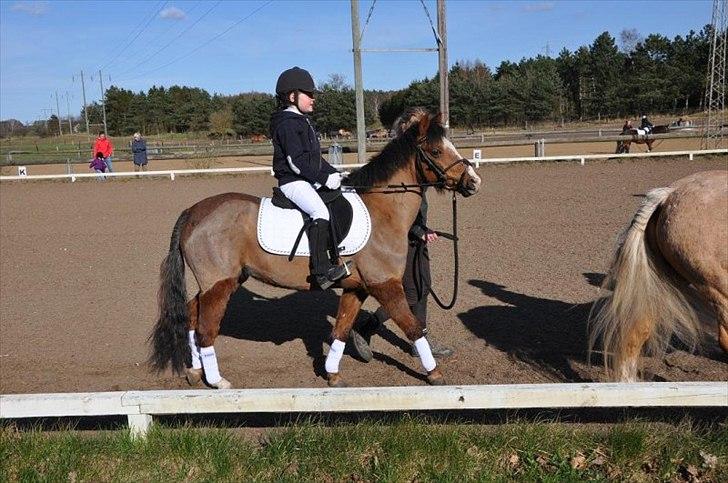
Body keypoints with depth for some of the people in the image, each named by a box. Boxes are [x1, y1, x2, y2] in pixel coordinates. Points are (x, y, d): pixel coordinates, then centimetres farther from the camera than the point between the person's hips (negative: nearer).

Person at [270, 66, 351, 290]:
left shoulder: (303, 122, 21)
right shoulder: (287, 123, -12)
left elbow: (315, 157, 25)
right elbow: (297, 161, -20)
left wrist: (332, 173, 11)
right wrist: (324, 178, -21)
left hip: (310, 180, 11)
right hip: (293, 181, -11)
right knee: (321, 212, -29)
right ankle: (321, 270, -32)